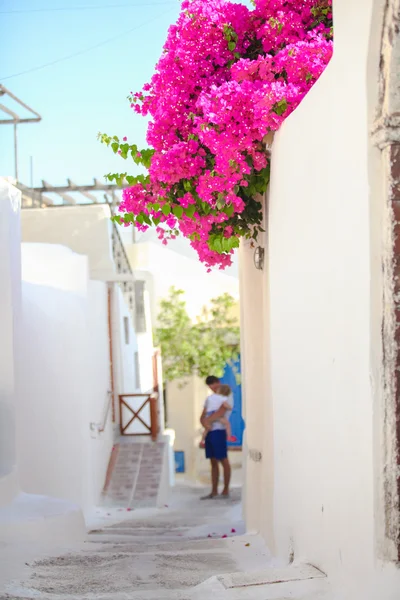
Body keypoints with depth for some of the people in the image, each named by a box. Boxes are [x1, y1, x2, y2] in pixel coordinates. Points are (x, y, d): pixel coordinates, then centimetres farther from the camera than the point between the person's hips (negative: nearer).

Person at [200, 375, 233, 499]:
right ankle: (214, 491, 8)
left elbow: (221, 412, -13)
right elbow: (202, 417, 13)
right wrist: (204, 423, -9)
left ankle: (226, 490, 1)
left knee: (223, 461, -3)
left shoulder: (227, 395, 2)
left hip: (219, 431, -7)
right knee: (213, 462, 7)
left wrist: (208, 420, -7)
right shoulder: (209, 399, 21)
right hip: (209, 432, 7)